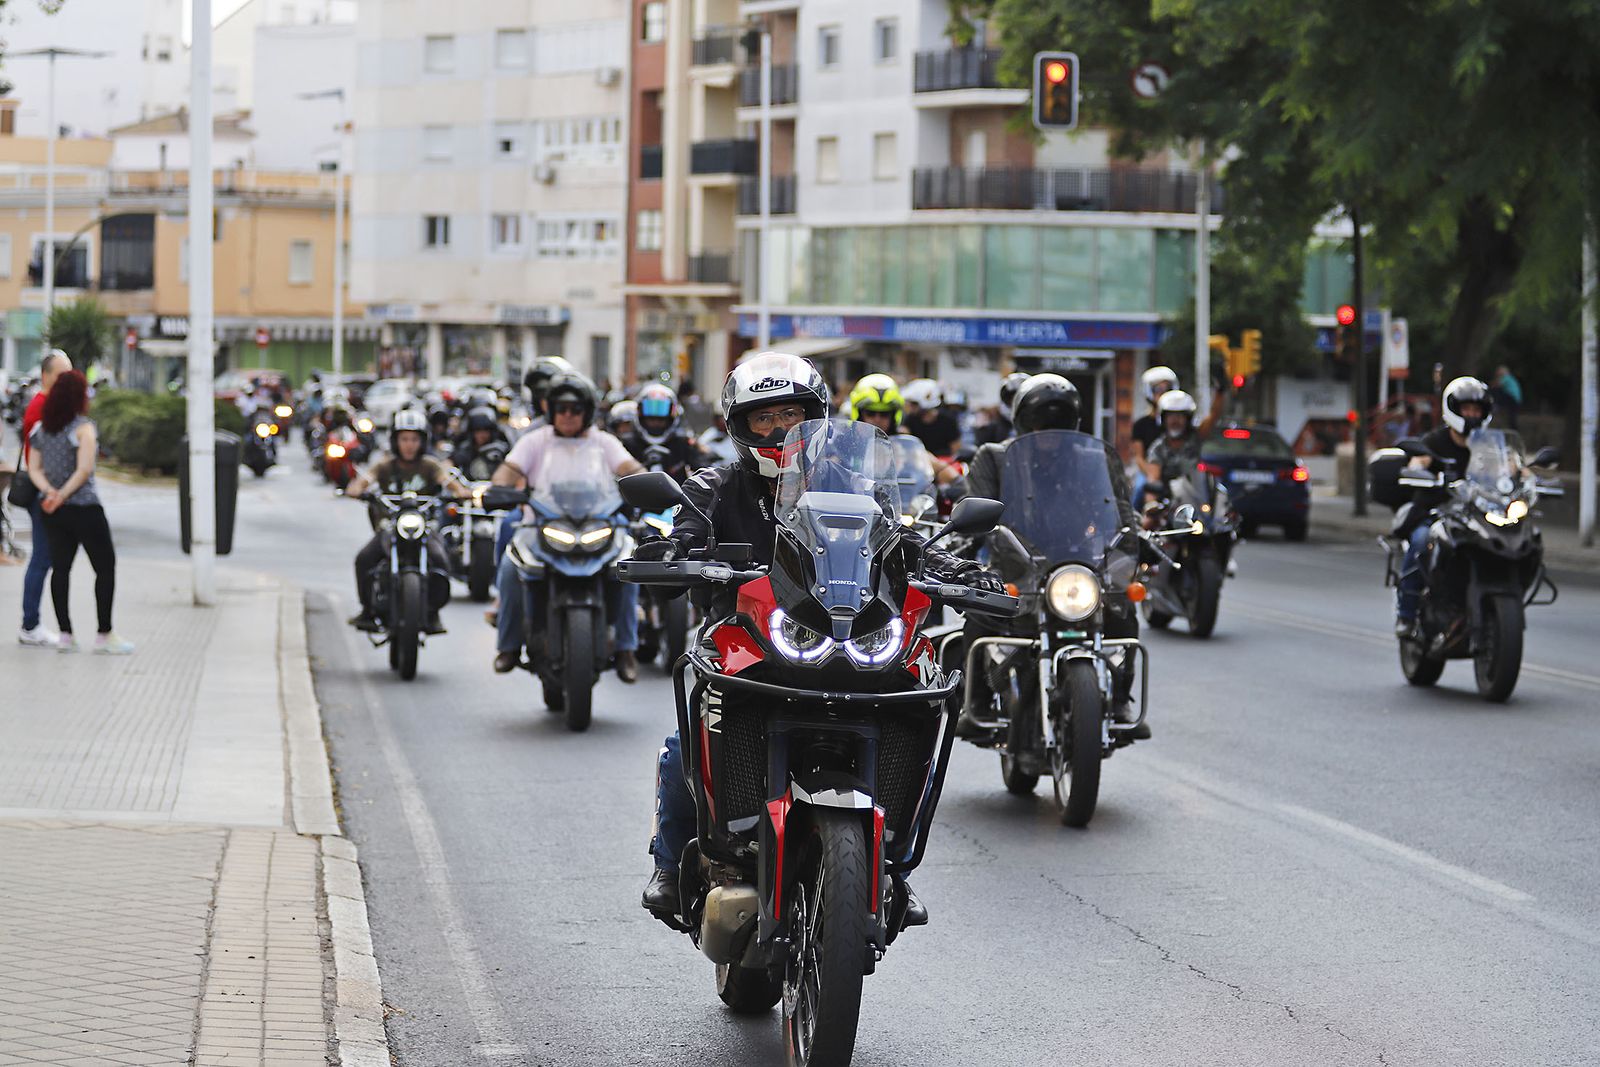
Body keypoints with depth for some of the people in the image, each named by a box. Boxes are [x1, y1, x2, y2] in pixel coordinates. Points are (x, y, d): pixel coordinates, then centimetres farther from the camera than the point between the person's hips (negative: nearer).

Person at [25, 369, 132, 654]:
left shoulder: (41, 428, 9)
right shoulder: (83, 428, -11)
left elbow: (33, 468, 4)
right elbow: (84, 469, -21)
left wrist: (50, 491, -9)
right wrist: (62, 495, -15)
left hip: (53, 512, 6)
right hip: (84, 507, -6)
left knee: (60, 567, 9)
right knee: (105, 567, 2)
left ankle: (65, 634, 7)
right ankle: (104, 634, 1)